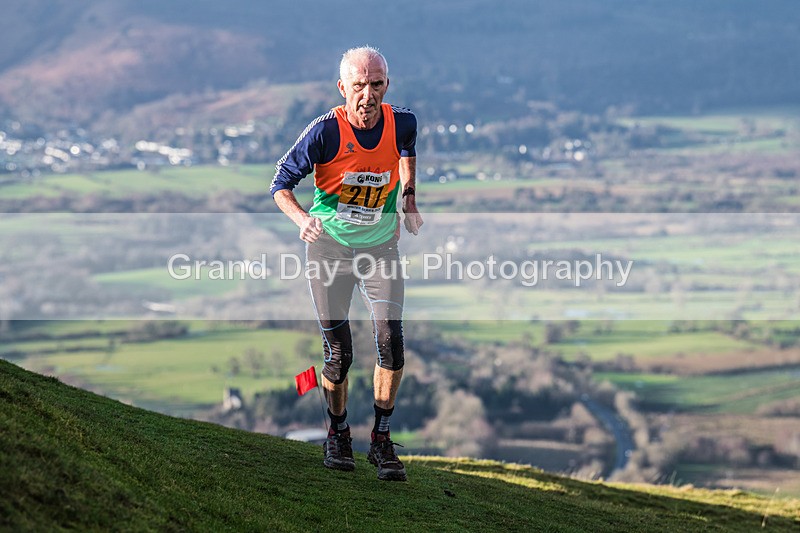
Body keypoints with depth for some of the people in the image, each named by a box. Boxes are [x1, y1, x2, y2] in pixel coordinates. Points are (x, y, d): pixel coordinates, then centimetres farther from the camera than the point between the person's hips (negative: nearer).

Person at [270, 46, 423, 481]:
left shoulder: (402, 123, -11)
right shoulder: (325, 132, -20)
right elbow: (281, 184, -12)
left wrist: (409, 198, 14)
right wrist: (301, 218, -30)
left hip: (380, 247, 2)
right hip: (329, 245, -2)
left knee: (391, 339, -14)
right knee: (338, 353, 1)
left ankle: (382, 438, 1)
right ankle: (338, 433, 25)